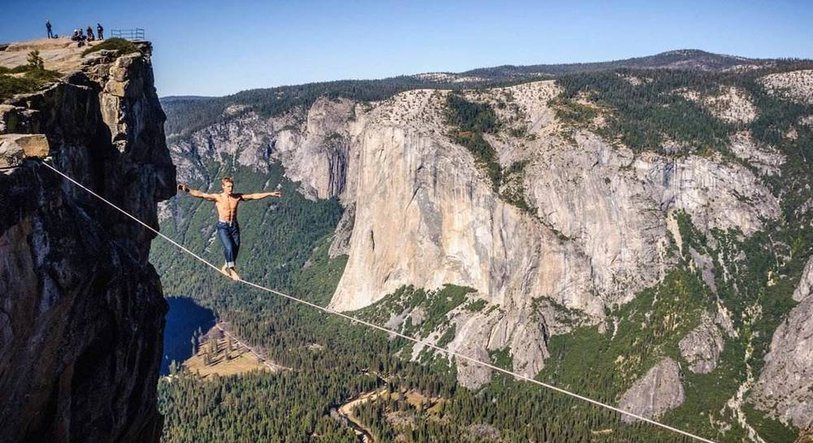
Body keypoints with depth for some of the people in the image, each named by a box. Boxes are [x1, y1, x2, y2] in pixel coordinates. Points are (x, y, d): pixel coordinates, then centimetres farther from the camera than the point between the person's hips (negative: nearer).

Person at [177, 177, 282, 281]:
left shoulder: (238, 197, 4)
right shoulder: (217, 197, -6)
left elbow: (254, 196, 6)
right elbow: (201, 195, -16)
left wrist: (270, 194, 3)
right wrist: (188, 190, -32)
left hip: (234, 226, 4)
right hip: (222, 226, -4)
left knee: (235, 249, 3)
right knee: (229, 247, -20)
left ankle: (225, 268, 25)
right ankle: (232, 269, -10)